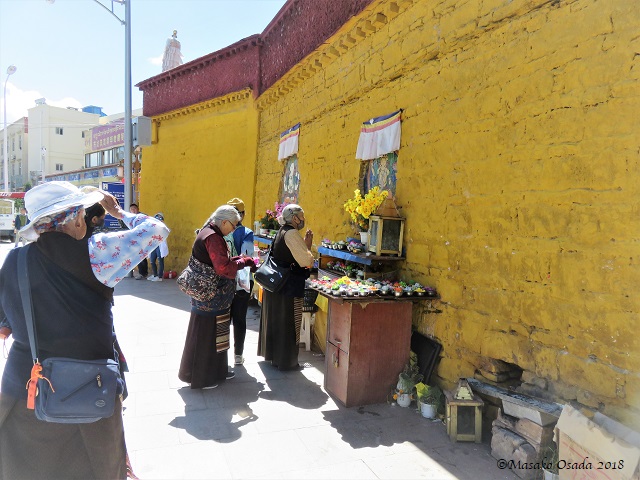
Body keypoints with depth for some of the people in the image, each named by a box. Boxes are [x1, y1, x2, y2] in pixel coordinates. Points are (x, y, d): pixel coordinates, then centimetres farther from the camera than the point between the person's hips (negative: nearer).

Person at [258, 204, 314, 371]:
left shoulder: (281, 232, 13)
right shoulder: (291, 234, -18)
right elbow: (307, 261, -21)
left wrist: (306, 244, 6)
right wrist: (308, 245, -6)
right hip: (290, 287, -10)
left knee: (274, 319, 20)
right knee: (288, 323, 2)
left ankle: (271, 353, 35)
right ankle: (286, 361, 13)